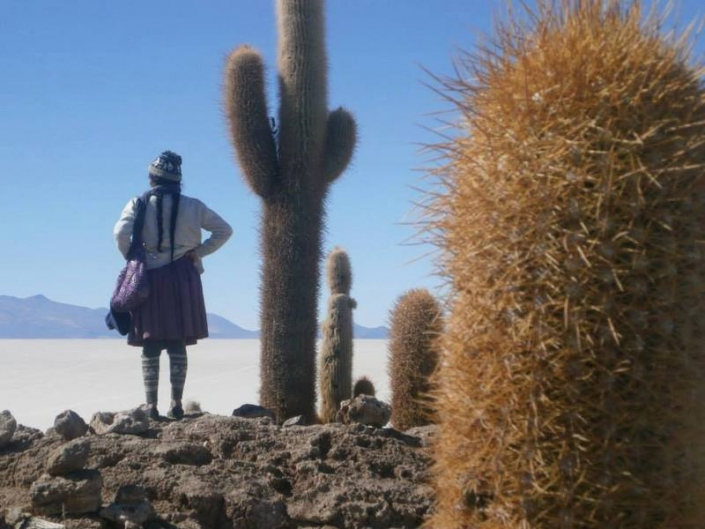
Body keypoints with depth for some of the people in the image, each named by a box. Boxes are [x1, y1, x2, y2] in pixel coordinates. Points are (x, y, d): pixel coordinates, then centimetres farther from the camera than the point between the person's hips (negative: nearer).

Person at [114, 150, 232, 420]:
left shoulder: (139, 204, -1)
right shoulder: (192, 206, 5)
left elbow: (121, 233, -15)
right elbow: (224, 230, 6)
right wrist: (198, 252, 5)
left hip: (150, 278, -1)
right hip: (182, 279, 1)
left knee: (150, 346, 3)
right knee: (178, 344, 6)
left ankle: (151, 405, 1)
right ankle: (176, 403, 5)